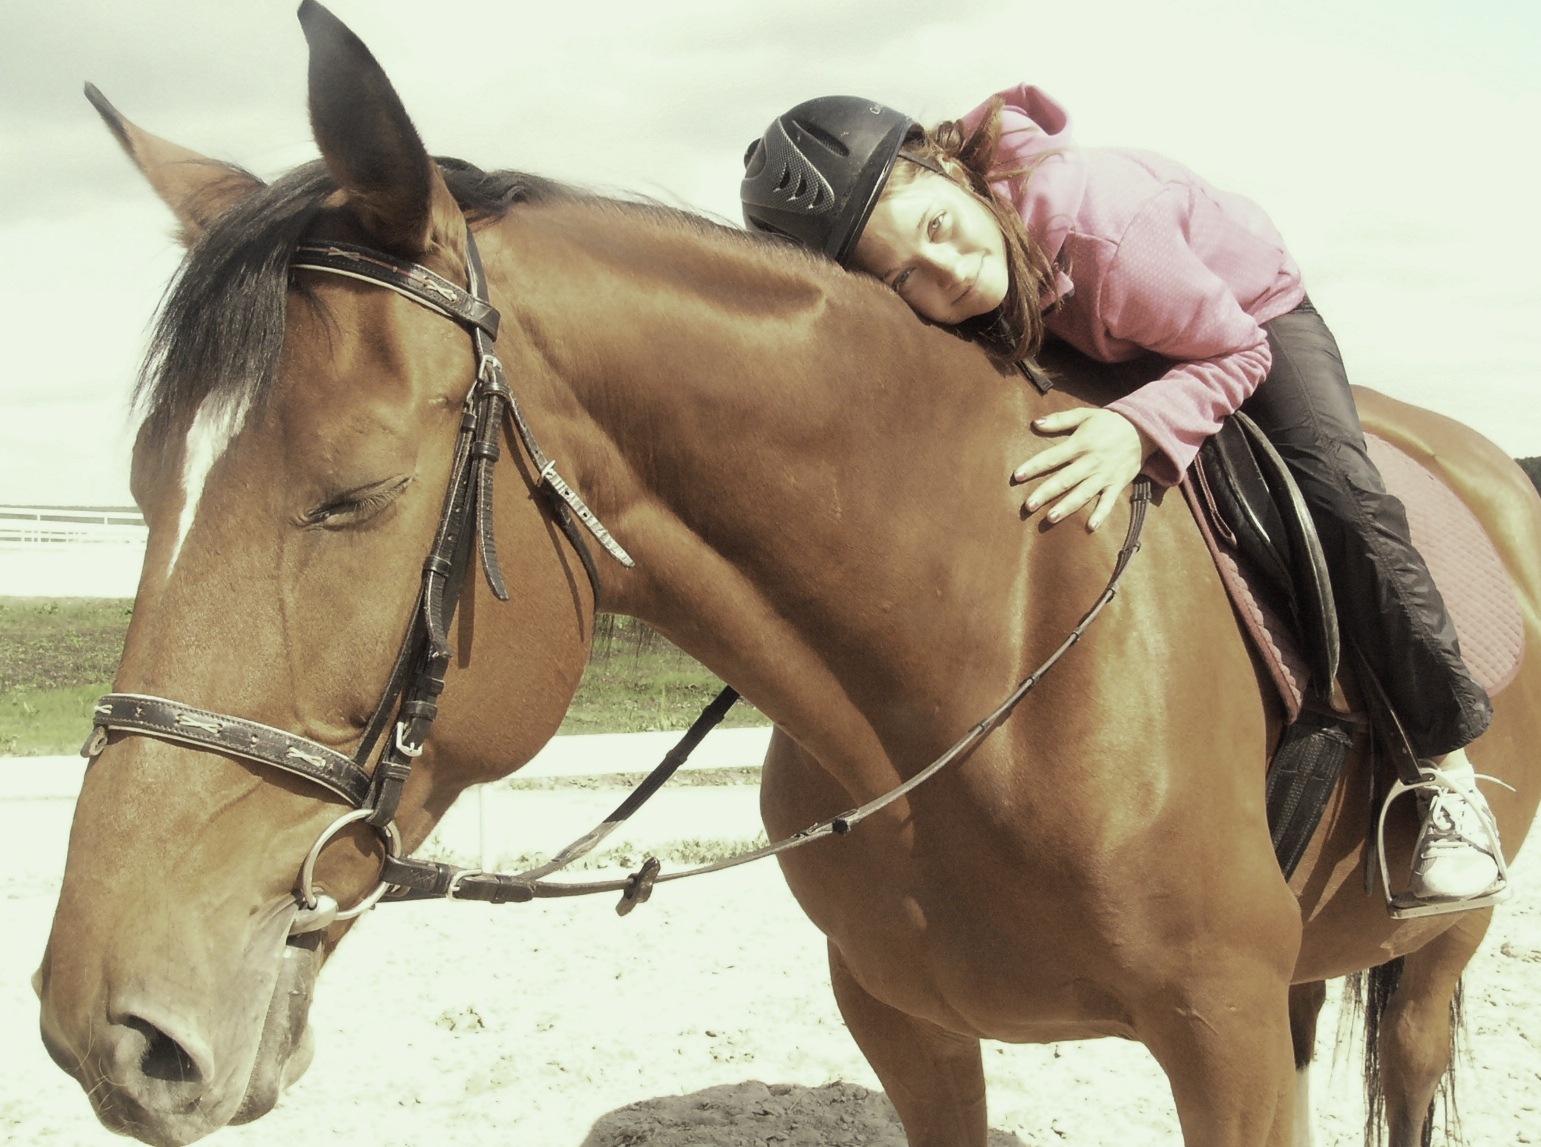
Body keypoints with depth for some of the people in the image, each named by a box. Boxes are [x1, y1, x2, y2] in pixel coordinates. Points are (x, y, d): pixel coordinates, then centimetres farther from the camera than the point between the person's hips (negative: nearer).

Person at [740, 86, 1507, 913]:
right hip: (1102, 344, 5)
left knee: (1338, 492, -25)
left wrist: (1140, 428, -50)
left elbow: (1235, 354, -33)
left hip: (1252, 311, -5)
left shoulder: (1100, 231, -44)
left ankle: (1445, 769, -14)